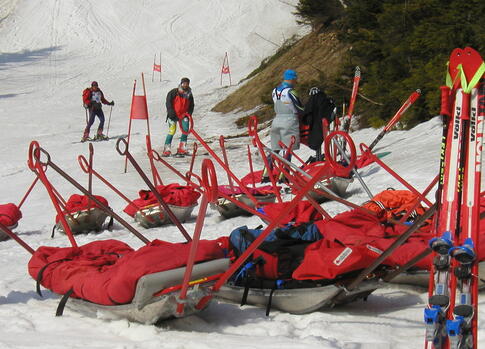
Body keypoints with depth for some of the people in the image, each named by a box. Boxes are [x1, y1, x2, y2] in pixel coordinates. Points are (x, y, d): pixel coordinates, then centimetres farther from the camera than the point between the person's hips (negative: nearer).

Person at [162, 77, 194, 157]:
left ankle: (182, 149, 2)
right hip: (173, 115, -4)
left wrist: (189, 113, 1)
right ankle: (167, 150, -8)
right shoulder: (173, 92, -5)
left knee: (185, 130, -8)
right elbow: (168, 102, -5)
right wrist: (171, 112, -14)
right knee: (172, 131, -13)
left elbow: (191, 105, 17)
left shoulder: (189, 94, 8)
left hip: (183, 115, 4)